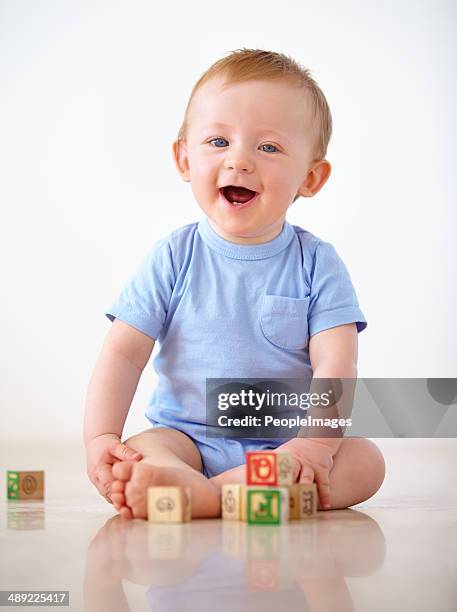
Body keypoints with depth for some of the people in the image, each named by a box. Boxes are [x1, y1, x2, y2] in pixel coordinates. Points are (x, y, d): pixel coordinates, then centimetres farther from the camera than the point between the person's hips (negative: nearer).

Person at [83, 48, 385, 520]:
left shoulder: (317, 264, -2)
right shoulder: (172, 259, 0)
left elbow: (335, 365, -11)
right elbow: (123, 354, -4)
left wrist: (315, 441, -28)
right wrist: (101, 438, -19)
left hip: (285, 443, 0)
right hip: (185, 439, 0)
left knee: (365, 461, -26)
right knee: (135, 457, -27)